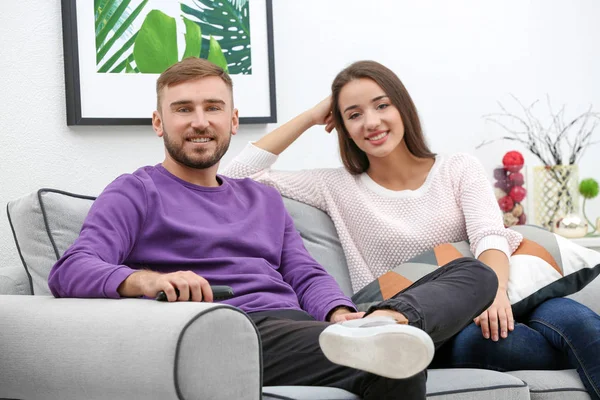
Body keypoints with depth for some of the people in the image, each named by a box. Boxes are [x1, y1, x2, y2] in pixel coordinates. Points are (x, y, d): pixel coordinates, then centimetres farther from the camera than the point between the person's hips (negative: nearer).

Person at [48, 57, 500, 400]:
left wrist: (341, 313, -5)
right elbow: (69, 272, -4)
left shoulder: (264, 199, 32)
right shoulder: (137, 193, 11)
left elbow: (307, 276, 21)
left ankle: (384, 322, -36)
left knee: (475, 273, -14)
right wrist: (144, 280, -28)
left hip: (304, 330, 9)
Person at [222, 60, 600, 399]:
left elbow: (489, 236, -3)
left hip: (483, 310, 1)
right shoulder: (338, 188, 14)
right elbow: (238, 176, 9)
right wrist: (310, 117, 12)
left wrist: (495, 288, -27)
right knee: (481, 337, -37)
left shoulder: (461, 170, 15)